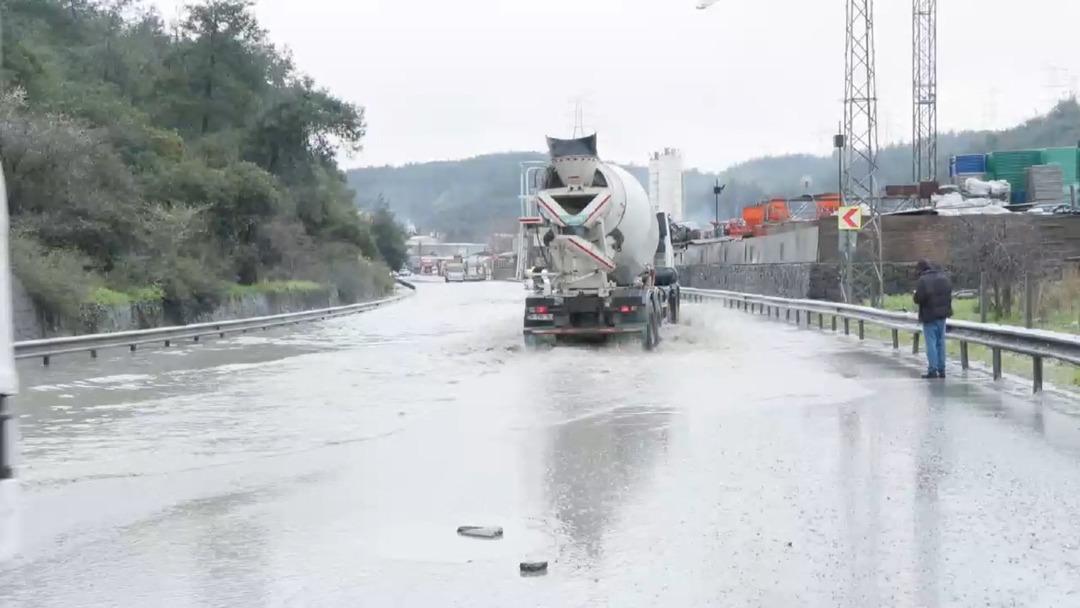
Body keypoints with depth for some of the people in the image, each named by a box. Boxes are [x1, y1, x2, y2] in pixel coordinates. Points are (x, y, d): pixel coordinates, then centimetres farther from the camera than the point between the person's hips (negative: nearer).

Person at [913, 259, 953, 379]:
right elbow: (950, 292, 11)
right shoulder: (944, 277, 5)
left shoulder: (923, 280, -17)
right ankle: (941, 370, 15)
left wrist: (916, 294, 1)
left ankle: (933, 370, -3)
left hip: (929, 315, -6)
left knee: (931, 343, -1)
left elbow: (918, 299, -20)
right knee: (941, 342, 13)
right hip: (942, 314, 6)